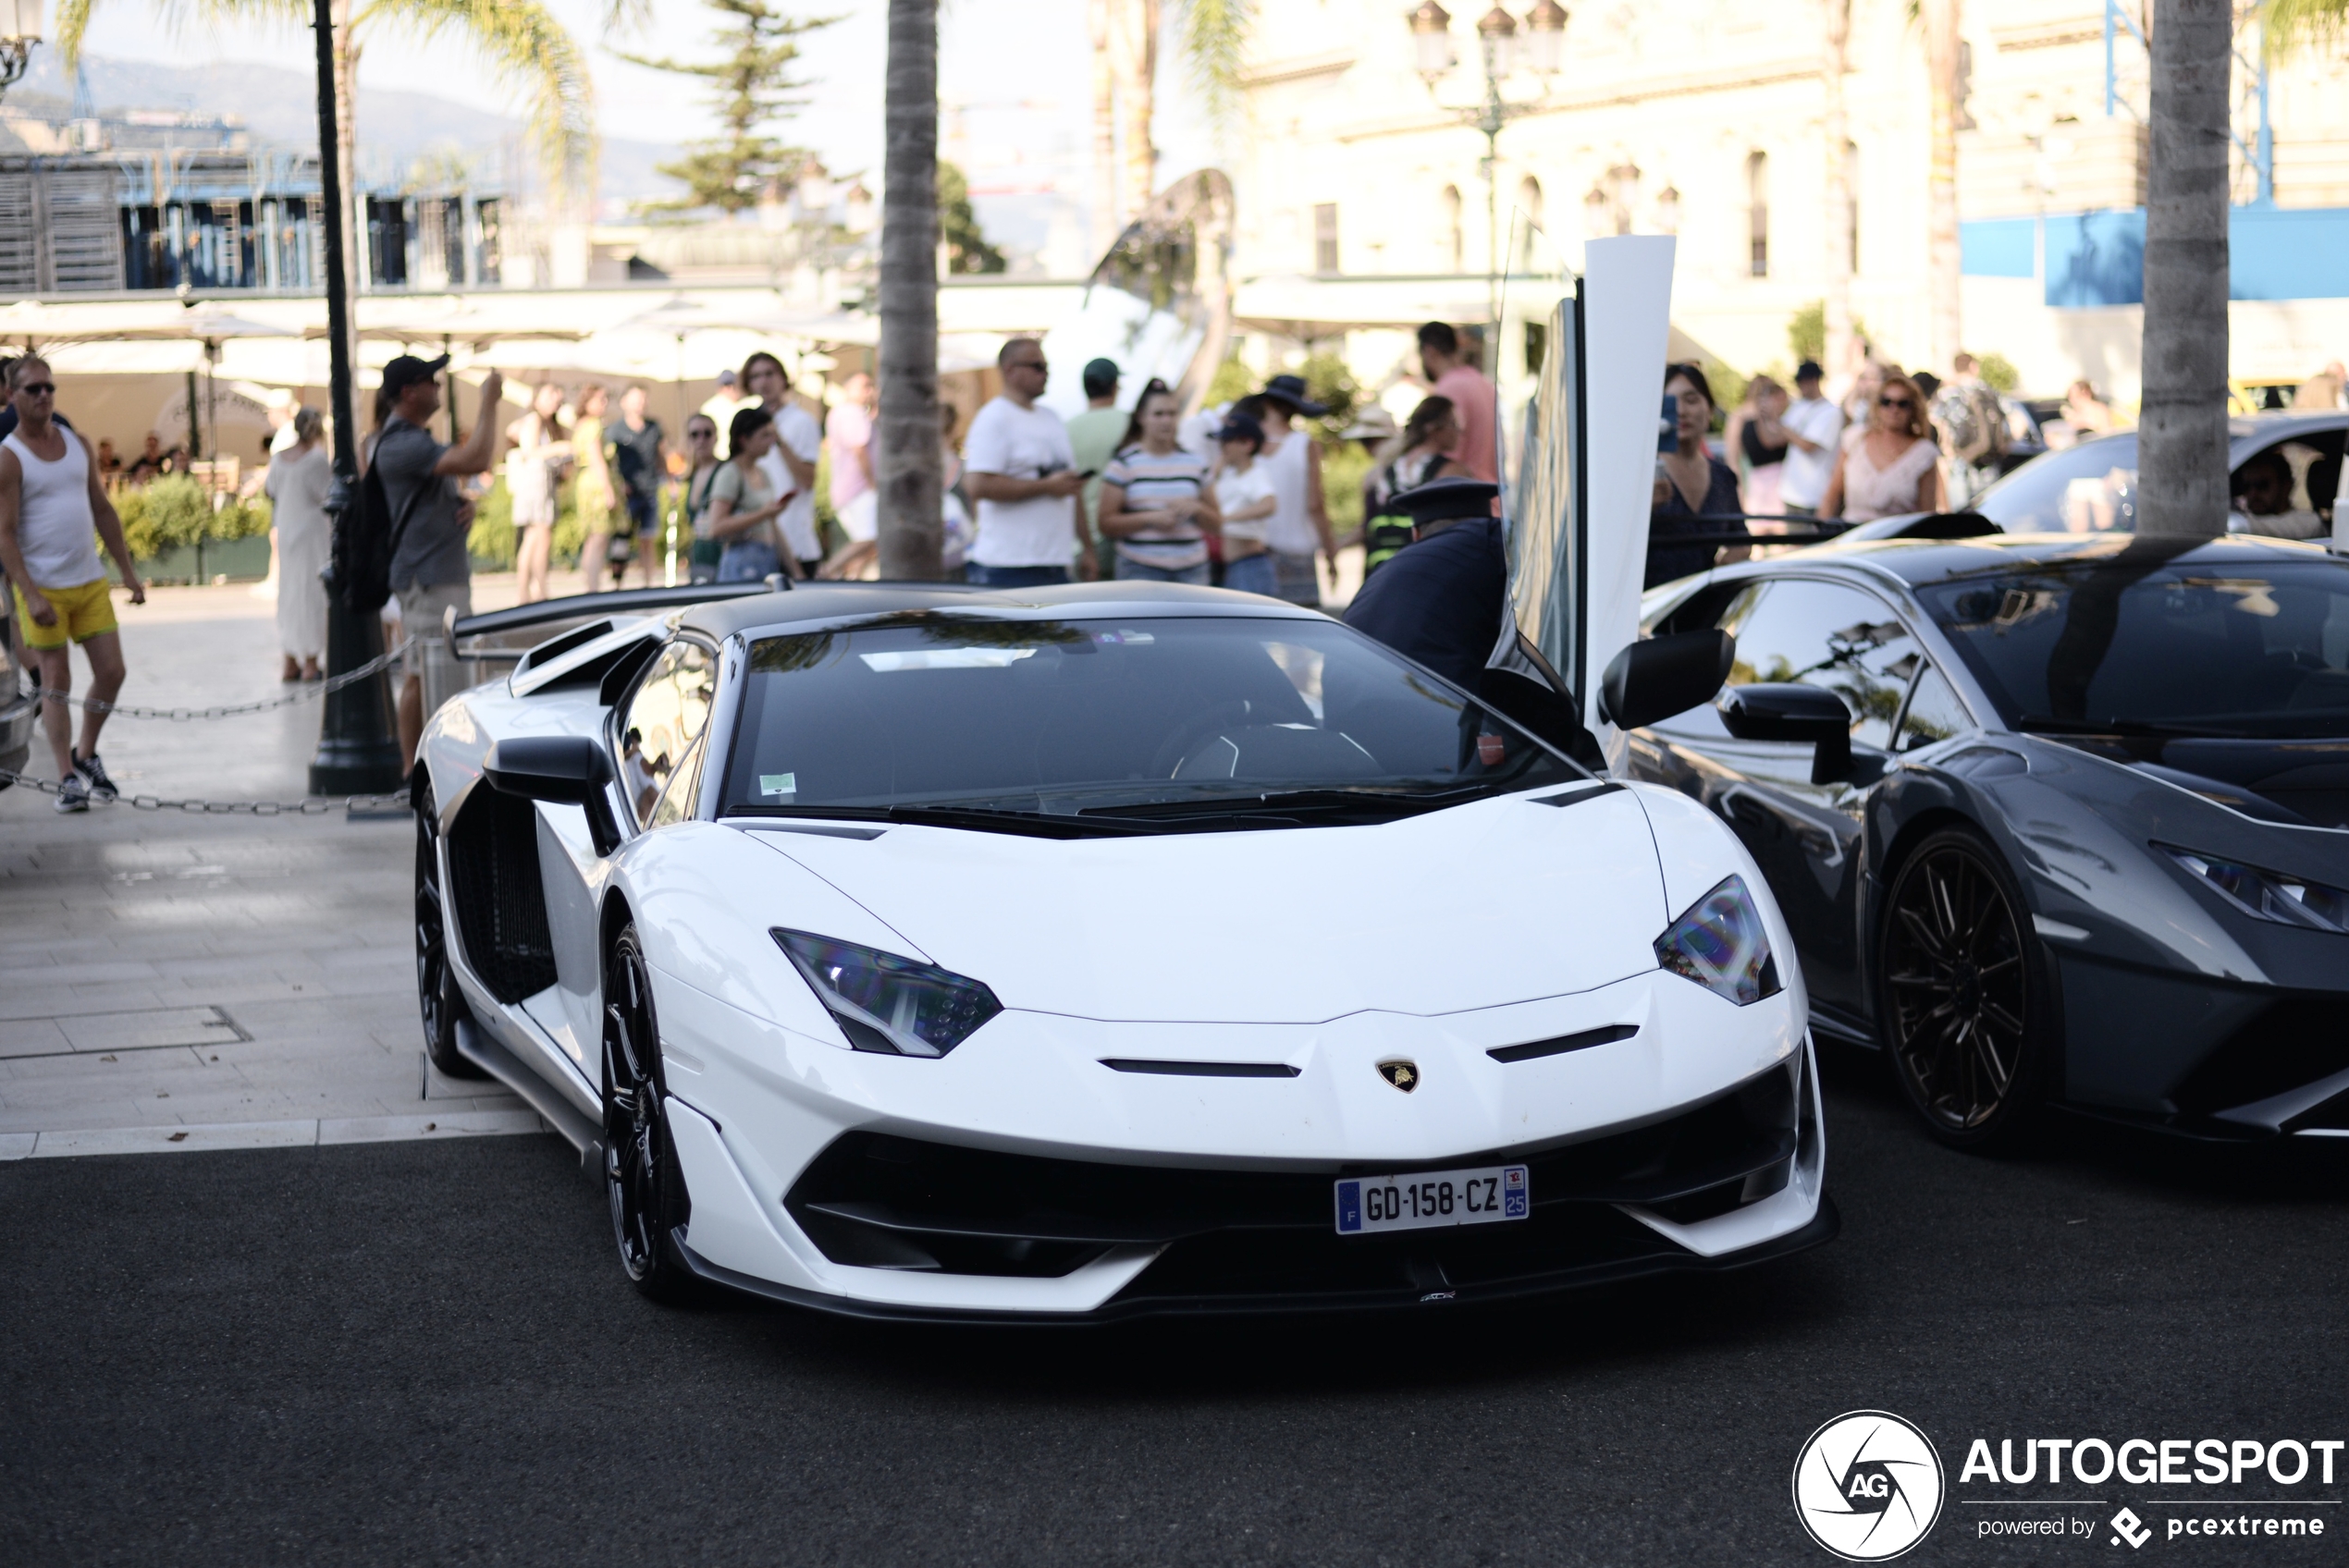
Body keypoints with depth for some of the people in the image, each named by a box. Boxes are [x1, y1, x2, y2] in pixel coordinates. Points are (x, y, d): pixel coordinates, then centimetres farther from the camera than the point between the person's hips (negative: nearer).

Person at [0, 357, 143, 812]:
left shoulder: (78, 444, 10)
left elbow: (103, 510, 16)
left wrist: (128, 571, 13)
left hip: (90, 581, 5)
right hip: (42, 587, -5)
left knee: (111, 672, 2)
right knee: (56, 681, -3)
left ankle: (86, 755, 22)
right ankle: (66, 779, 3)